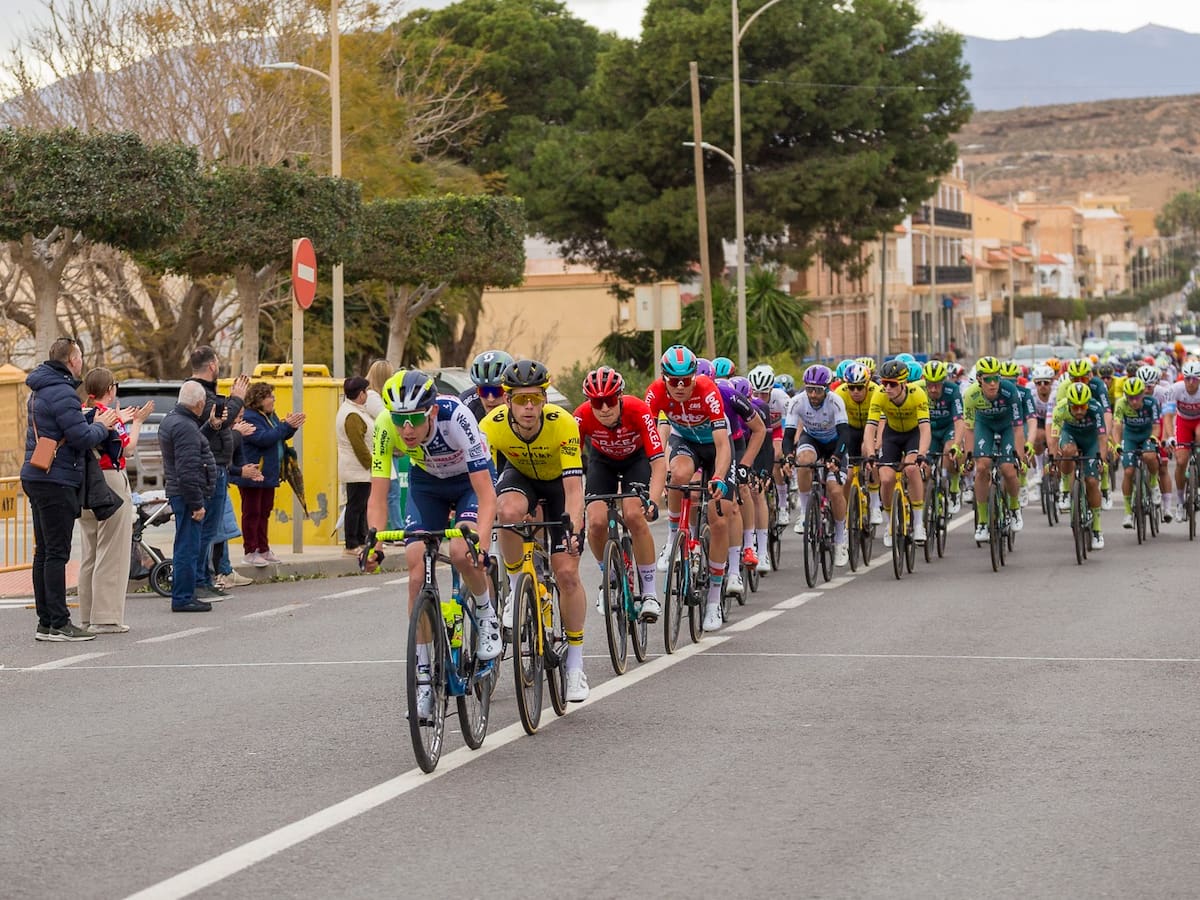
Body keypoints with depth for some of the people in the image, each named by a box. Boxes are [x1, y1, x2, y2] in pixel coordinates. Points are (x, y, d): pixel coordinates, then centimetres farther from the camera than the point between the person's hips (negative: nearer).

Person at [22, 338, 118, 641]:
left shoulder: (40, 391, 16)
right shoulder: (62, 393, -15)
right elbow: (83, 439, -18)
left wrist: (93, 423, 9)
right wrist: (101, 425, 0)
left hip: (35, 478, 10)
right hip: (55, 481, -10)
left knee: (44, 553, 11)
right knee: (56, 553, -8)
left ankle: (46, 622, 15)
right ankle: (58, 624, -7)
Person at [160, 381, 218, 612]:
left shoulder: (171, 420, 15)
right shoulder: (185, 427, -19)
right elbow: (188, 470, -23)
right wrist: (197, 504, -21)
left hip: (178, 493, 11)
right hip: (188, 495, -11)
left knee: (188, 547, 16)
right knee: (188, 547, -7)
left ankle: (183, 595, 22)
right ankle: (183, 598, -4)